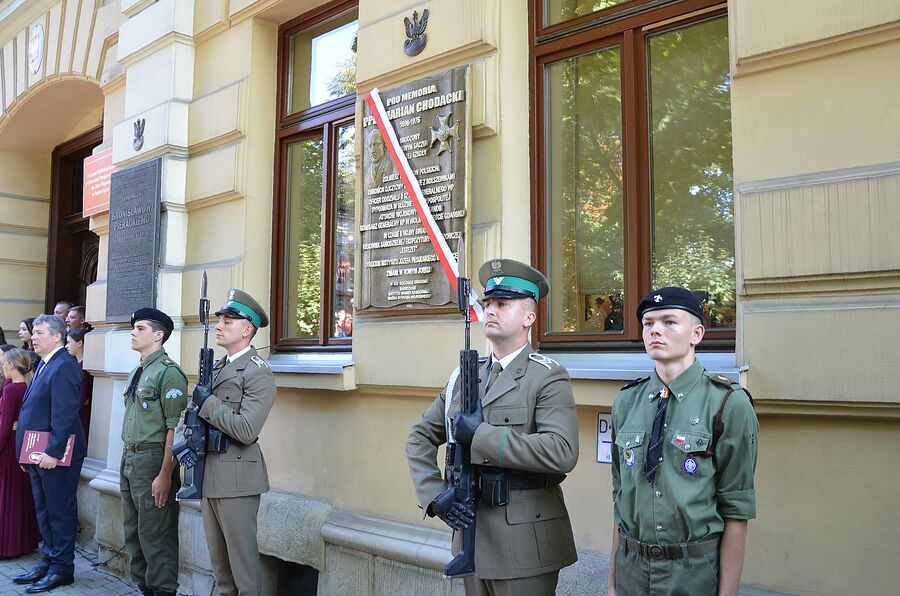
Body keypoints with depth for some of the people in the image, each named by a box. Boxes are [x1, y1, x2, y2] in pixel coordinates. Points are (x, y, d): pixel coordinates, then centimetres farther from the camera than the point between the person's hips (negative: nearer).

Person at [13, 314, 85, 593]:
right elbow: (34, 410, 18)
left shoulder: (63, 367, -17)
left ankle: (61, 569, 11)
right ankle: (48, 562, 30)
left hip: (55, 455, -10)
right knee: (43, 510, 18)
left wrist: (52, 452, -24)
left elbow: (64, 415, -22)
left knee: (60, 512, 1)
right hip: (38, 453, 10)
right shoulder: (44, 364, 14)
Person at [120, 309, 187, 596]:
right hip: (129, 460, 9)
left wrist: (165, 476, -21)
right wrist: (126, 461, 14)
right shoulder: (136, 373, 13)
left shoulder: (168, 373, -14)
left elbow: (175, 429, -18)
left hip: (152, 461, -9)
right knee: (133, 532, 17)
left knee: (155, 535, -1)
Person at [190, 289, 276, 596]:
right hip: (209, 475, 8)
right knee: (219, 559, 17)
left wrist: (207, 402, -14)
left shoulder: (259, 372, -13)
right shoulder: (217, 367, 14)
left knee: (242, 557, 0)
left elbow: (246, 430, -22)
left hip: (235, 478, -8)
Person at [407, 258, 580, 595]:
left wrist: (481, 435, -22)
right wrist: (434, 495, -2)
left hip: (524, 544, -6)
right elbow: (420, 438, 13)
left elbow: (562, 452, -24)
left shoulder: (548, 378, -10)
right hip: (472, 537, 6)